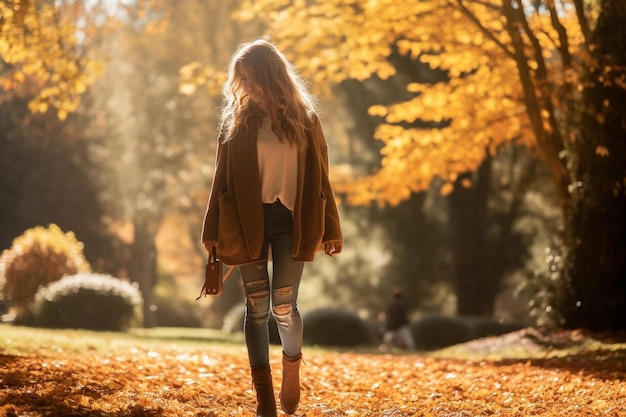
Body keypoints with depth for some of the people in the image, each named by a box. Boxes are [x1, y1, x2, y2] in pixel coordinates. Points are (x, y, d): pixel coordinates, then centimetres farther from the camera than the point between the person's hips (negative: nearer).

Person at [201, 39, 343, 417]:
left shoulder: (303, 119, 3)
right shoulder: (237, 120, 5)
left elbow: (319, 177, 4)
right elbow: (223, 179, 7)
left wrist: (330, 229, 3)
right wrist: (214, 230, 4)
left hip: (290, 221, -1)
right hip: (247, 222, 1)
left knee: (283, 305, -7)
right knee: (257, 307, 1)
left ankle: (292, 368, 24)